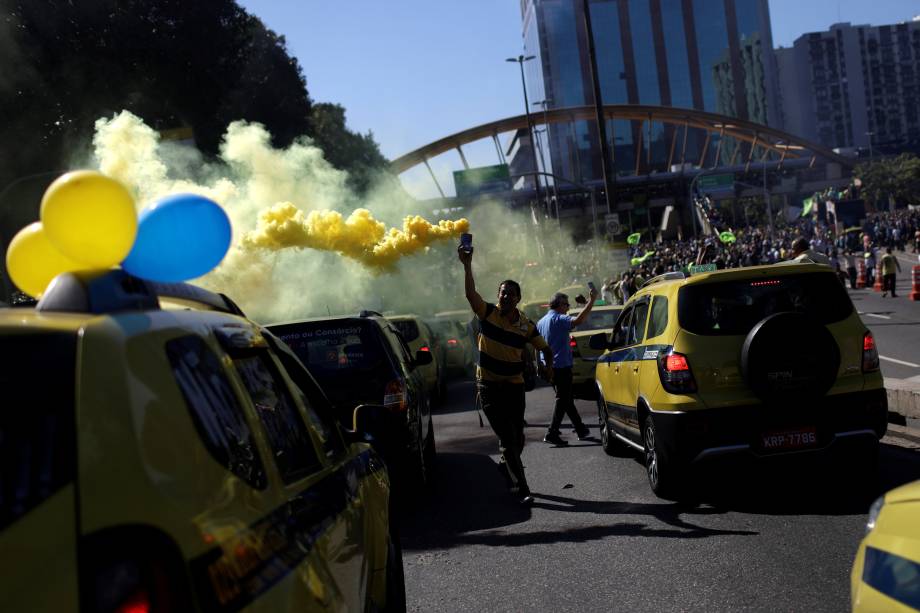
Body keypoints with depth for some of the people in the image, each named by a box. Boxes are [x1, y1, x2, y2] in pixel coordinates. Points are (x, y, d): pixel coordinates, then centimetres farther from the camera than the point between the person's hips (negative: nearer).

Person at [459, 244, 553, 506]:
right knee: (507, 439, -6)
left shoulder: (526, 325, 1)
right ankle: (520, 489, -2)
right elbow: (470, 293, -21)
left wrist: (548, 366, -7)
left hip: (514, 386, 3)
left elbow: (545, 349, 12)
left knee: (517, 438, 8)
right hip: (488, 386, -3)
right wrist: (467, 265, -31)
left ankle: (506, 467, 40)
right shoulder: (488, 313, -5)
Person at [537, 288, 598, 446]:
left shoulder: (541, 321, 13)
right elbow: (578, 320, -32)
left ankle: (581, 430, 26)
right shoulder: (559, 319, -14)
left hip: (549, 366, 9)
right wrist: (592, 300, -31)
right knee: (563, 399, -4)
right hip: (561, 365, -9)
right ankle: (552, 433, -9)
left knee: (566, 398, 17)